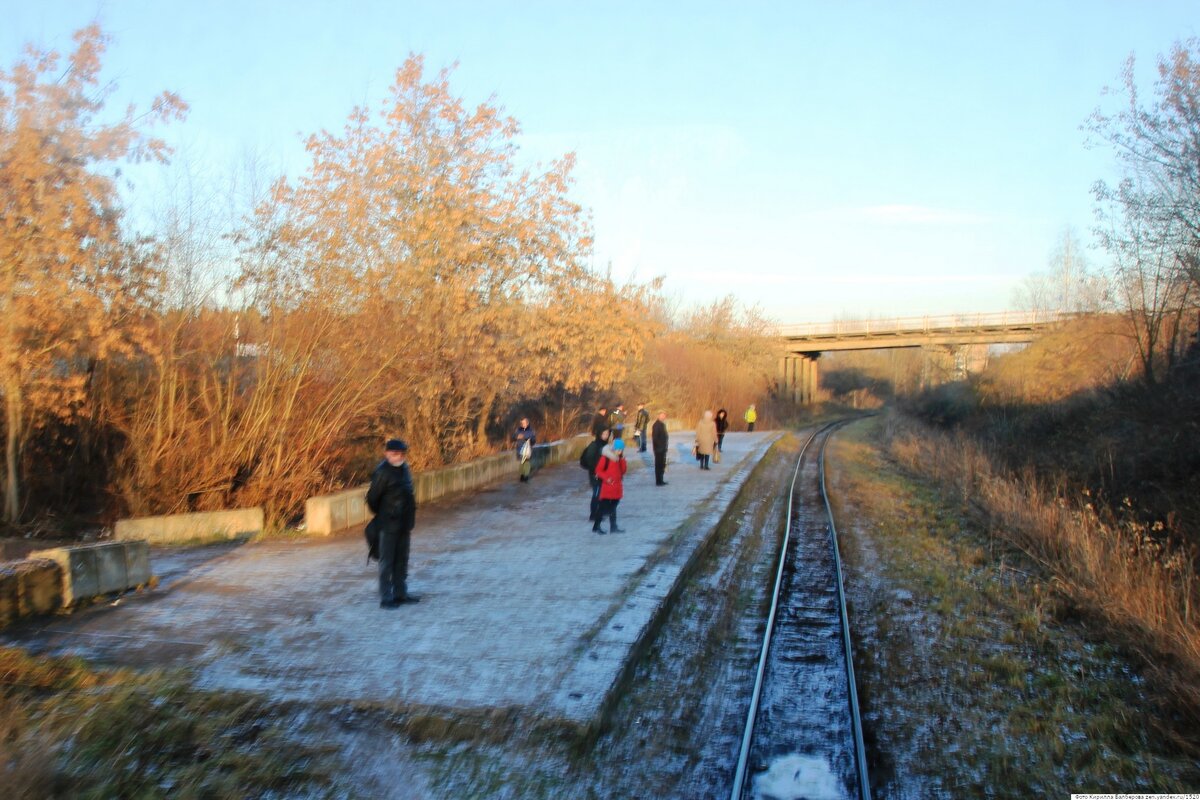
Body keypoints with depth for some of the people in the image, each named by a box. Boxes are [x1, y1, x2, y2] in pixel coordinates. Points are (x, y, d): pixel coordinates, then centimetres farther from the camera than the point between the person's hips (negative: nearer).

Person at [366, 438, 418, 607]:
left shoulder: (404, 469, 8)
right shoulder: (382, 472, -15)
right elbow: (372, 498, -11)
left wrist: (410, 522, 13)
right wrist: (381, 517, 3)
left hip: (404, 524, 8)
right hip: (389, 525, -8)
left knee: (402, 560, 15)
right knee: (387, 561, 0)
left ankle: (400, 593, 25)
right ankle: (386, 598, 6)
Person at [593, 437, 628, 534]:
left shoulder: (620, 458, 8)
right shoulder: (605, 457, -11)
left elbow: (623, 471, 5)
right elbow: (598, 470, -10)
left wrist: (622, 460, -6)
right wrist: (606, 478, -21)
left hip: (617, 487, 6)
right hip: (607, 486, -6)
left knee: (612, 508, 13)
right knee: (604, 507, -3)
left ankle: (613, 527, 17)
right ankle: (596, 526, 8)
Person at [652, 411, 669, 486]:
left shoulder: (662, 424, 13)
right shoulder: (657, 424, -16)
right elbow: (655, 437, -21)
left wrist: (665, 447, 14)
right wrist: (658, 447, -20)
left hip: (663, 448, 9)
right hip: (659, 449, -9)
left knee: (662, 465, 15)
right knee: (658, 465, -2)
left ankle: (660, 480, 23)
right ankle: (658, 481, 4)